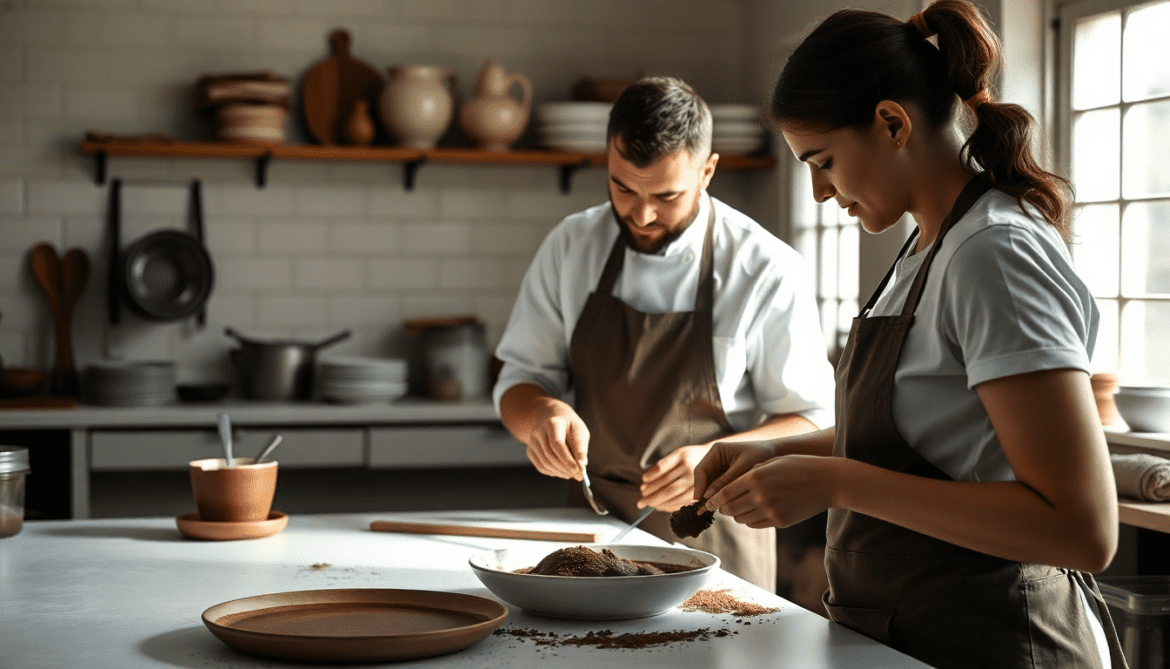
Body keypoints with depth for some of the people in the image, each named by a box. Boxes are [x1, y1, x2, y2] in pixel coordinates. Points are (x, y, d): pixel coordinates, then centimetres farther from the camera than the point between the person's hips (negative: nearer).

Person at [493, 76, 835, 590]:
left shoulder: (767, 272, -12)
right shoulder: (570, 247, -1)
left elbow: (810, 421, -6)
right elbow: (521, 378, 5)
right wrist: (542, 413, -19)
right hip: (593, 528, 3)